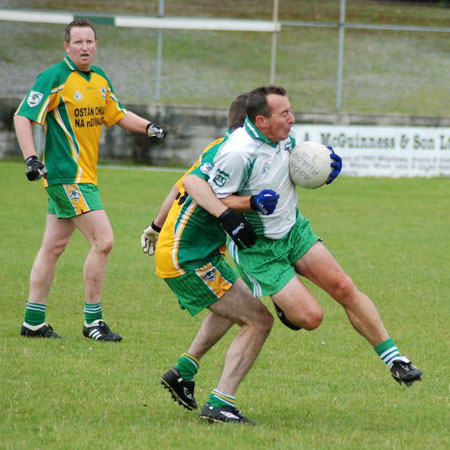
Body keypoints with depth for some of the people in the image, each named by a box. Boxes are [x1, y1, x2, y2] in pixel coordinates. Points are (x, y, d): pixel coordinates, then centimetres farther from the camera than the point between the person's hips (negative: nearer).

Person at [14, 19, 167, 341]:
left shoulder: (100, 79, 12)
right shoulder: (54, 78, -12)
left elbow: (117, 115, 24)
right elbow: (23, 117, -13)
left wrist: (148, 127, 8)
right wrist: (31, 158, -24)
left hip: (85, 175, 8)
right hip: (67, 175, -8)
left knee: (54, 247, 11)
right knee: (103, 240, -13)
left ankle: (34, 322, 17)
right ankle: (92, 321, -5)